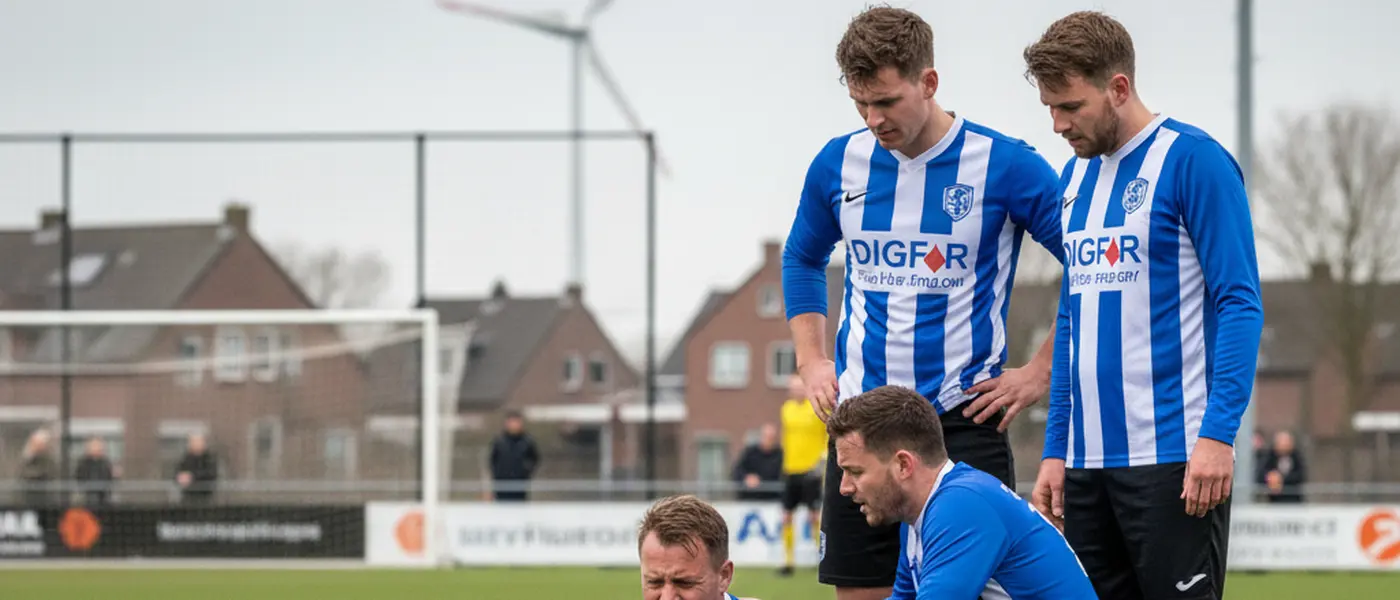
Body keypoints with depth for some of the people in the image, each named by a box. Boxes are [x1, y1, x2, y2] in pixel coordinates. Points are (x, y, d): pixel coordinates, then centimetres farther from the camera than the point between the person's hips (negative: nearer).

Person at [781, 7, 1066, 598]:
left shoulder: (1005, 166, -9)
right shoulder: (838, 164, 4)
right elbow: (802, 260, 23)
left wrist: (1041, 373, -5)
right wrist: (810, 361, 12)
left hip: (963, 420, -4)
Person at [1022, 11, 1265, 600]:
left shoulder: (1193, 160, -7)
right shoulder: (1076, 175, 16)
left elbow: (1239, 304, -11)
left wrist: (1218, 434, -19)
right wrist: (1056, 449, 15)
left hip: (1174, 460, -7)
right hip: (1089, 458, 7)